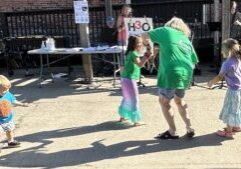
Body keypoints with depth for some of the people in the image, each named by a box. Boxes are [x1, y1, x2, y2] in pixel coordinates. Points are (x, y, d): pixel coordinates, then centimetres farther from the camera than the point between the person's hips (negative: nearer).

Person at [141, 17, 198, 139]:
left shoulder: (166, 31, 6)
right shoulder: (187, 40, 20)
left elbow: (144, 35, 8)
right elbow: (194, 61, 20)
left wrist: (145, 42, 28)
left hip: (171, 73, -6)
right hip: (186, 74, 6)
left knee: (164, 101, 12)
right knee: (179, 100, 27)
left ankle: (173, 132, 17)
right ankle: (189, 129, 27)